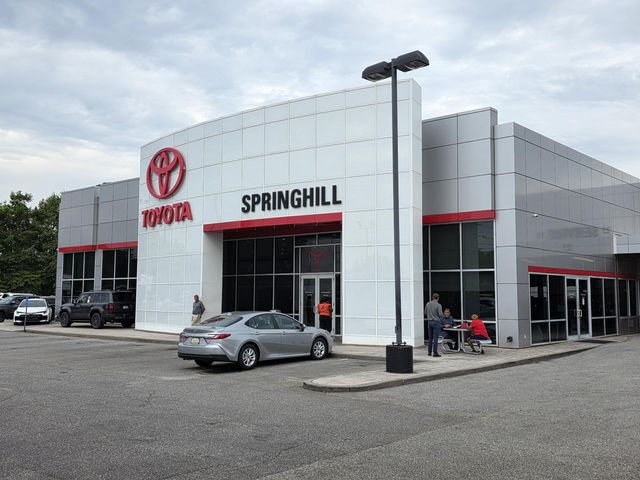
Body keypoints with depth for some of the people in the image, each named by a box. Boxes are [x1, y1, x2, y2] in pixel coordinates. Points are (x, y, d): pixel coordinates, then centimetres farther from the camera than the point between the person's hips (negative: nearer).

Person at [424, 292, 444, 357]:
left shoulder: (427, 304, 4)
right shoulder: (438, 305, -13)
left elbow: (425, 313, 12)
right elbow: (440, 314, -15)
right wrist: (443, 315, 7)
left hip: (429, 322, 5)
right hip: (436, 322, -5)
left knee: (430, 337, 14)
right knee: (435, 338, -2)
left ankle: (429, 352, 18)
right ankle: (435, 352, -1)